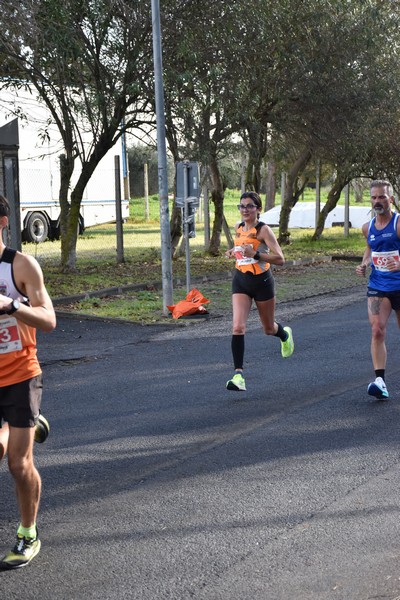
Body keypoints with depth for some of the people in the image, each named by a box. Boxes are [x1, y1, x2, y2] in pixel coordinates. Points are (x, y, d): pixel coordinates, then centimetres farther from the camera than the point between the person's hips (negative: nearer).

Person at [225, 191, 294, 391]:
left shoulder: (263, 230, -15)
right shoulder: (238, 227, 4)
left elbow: (280, 259, -21)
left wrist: (255, 255, -32)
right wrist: (234, 251, 6)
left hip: (262, 281, -4)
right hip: (241, 281, 4)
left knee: (269, 329, 15)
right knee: (238, 327, -14)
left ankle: (285, 335, 52)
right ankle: (238, 375, -15)